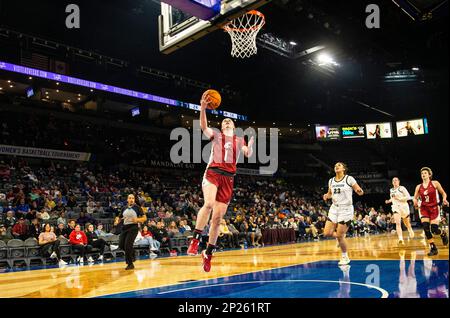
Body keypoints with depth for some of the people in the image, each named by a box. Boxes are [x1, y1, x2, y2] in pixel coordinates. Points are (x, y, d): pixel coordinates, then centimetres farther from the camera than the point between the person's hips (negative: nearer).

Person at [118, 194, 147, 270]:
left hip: (133, 227, -6)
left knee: (127, 245, -13)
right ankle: (132, 252, 33)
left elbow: (144, 218, -5)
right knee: (121, 245, 4)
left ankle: (130, 264, 0)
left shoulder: (137, 207, -4)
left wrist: (137, 219, -23)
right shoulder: (124, 208, 11)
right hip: (125, 227, 6)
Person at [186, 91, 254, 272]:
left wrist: (251, 144, -17)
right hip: (213, 172, -2)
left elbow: (248, 154, 4)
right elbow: (203, 127, -7)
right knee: (209, 203, -32)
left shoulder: (239, 140, 20)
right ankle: (195, 239, -19)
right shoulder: (216, 135, 13)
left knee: (218, 217, 1)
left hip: (228, 178, 3)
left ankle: (208, 253, 11)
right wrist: (203, 108, -22)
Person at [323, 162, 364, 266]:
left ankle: (345, 257, 17)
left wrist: (359, 191, -29)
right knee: (327, 233, -3)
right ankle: (342, 235, 28)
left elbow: (361, 192, -5)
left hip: (346, 209, -5)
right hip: (334, 208, 5)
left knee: (340, 236, -5)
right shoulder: (331, 181, 7)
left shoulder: (349, 179, -8)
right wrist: (327, 196, -1)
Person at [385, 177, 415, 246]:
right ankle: (401, 239, -29)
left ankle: (411, 232, 49)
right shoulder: (391, 190, 10)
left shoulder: (402, 188, -7)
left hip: (404, 207, -3)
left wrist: (399, 198, -22)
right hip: (395, 207, 3)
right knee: (398, 223, -19)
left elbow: (408, 197, -13)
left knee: (407, 223, 16)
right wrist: (389, 201, 8)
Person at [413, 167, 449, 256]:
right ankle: (433, 248, -3)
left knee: (434, 230, -9)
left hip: (434, 208, -2)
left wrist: (444, 199, -16)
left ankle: (443, 233, 29)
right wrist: (415, 201, -12)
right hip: (424, 209, 3)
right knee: (426, 228, -14)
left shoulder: (435, 183, -2)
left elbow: (443, 193, 5)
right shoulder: (418, 187, 5)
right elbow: (415, 198, 11)